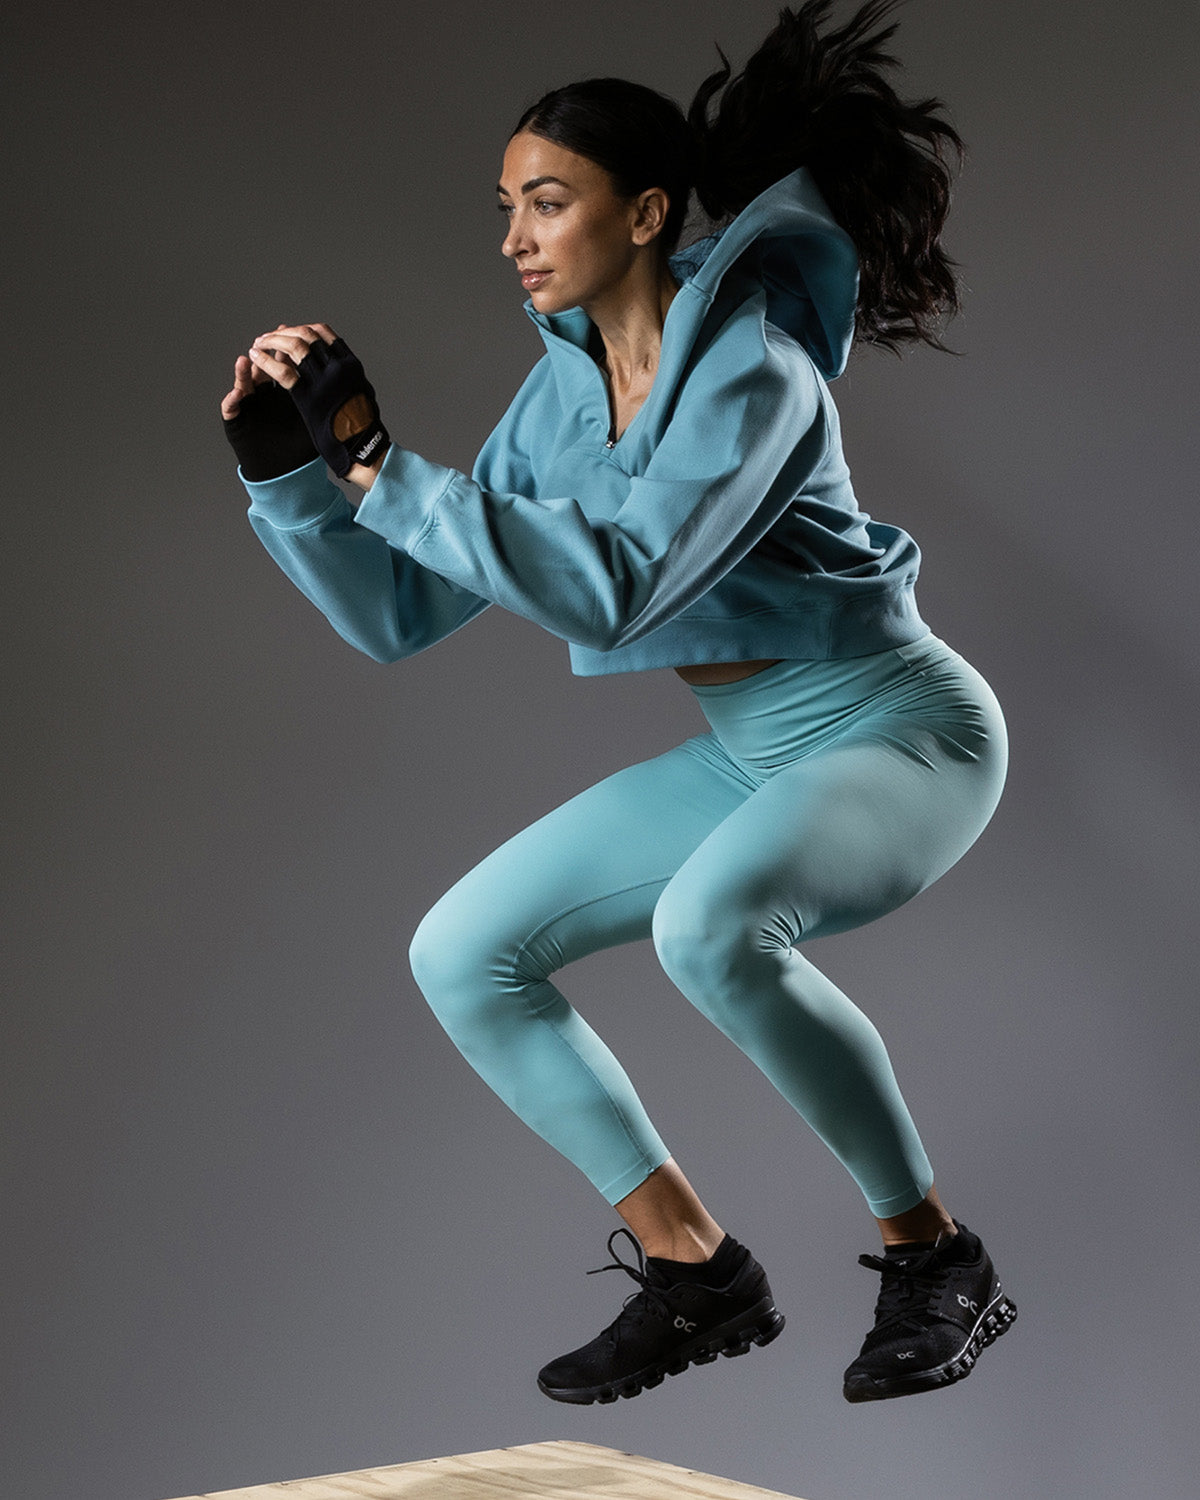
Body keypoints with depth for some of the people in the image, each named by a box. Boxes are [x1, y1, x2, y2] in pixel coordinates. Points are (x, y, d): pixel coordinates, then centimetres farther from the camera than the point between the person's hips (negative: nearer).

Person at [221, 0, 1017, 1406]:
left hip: (903, 729, -8)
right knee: (461, 954, -1)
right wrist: (285, 472, -11)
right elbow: (397, 615, 3)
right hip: (746, 755, 8)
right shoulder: (558, 397, 1)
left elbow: (609, 590, -33)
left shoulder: (750, 374, -22)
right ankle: (695, 1272, 8)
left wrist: (379, 460, -29)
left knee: (709, 922, -37)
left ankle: (934, 1257, -16)